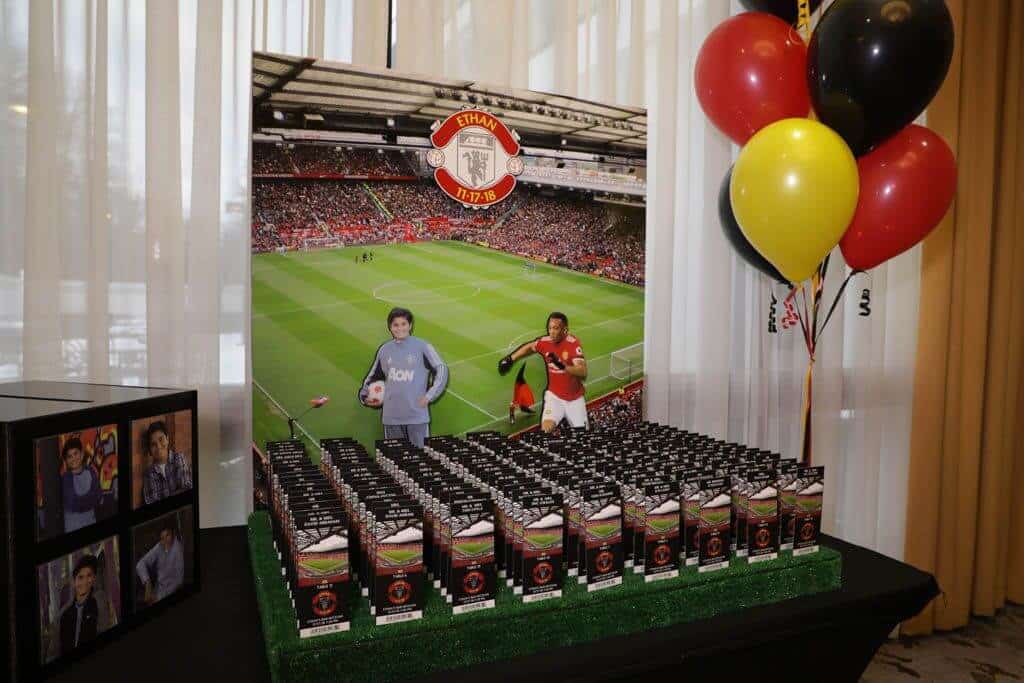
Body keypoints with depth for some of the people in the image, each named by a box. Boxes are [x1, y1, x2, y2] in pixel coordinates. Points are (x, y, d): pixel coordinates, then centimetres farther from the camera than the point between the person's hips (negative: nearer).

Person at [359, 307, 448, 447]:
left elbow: (441, 369, -3)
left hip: (417, 416, -4)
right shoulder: (384, 349, 10)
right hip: (391, 416, 4)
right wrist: (364, 393, 10)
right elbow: (374, 375, 22)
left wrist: (429, 395, -9)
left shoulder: (422, 347, -3)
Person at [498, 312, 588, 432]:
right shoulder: (545, 341, -10)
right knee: (546, 427, -21)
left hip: (575, 399, -2)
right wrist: (510, 359, 12)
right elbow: (530, 347, 15)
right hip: (554, 395, 2)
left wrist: (563, 366, -47)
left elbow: (583, 373, -32)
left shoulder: (573, 344, -22)